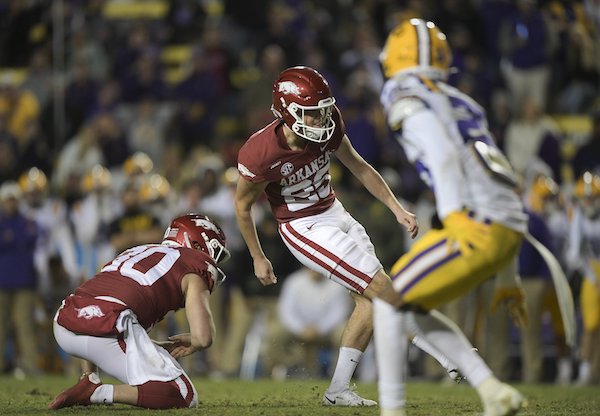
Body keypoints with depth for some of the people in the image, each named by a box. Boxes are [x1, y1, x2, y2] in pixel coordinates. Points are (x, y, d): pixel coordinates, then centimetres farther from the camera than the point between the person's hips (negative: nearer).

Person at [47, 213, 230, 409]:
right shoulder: (196, 264, 12)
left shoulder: (135, 252, 34)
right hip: (108, 328, -7)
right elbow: (203, 338, 0)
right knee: (185, 397, -1)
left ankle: (89, 379, 22)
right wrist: (190, 342, 24)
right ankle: (95, 392, -12)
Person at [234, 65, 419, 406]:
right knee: (383, 291, -11)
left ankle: (339, 390, 14)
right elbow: (243, 205, -10)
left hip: (334, 212, 7)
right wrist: (258, 259, -1)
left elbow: (358, 167, 5)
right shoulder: (261, 154, -28)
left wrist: (397, 209, 1)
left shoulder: (328, 126, -13)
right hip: (305, 229, -7)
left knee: (369, 299, 8)